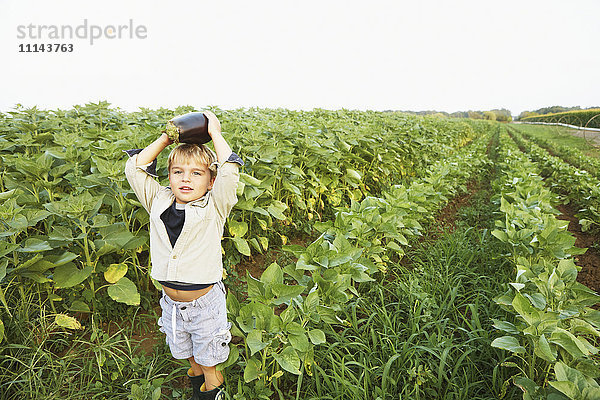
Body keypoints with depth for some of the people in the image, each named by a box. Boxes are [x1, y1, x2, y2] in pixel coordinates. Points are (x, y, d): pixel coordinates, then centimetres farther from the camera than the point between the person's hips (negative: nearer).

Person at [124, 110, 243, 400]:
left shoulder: (214, 208, -16)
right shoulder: (159, 202, -5)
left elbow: (229, 171, -29)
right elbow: (134, 169, -4)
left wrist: (215, 133, -19)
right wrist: (165, 139, -6)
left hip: (205, 299, -4)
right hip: (170, 299, 4)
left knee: (207, 349, 20)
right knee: (183, 346, 28)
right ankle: (195, 369, 57)